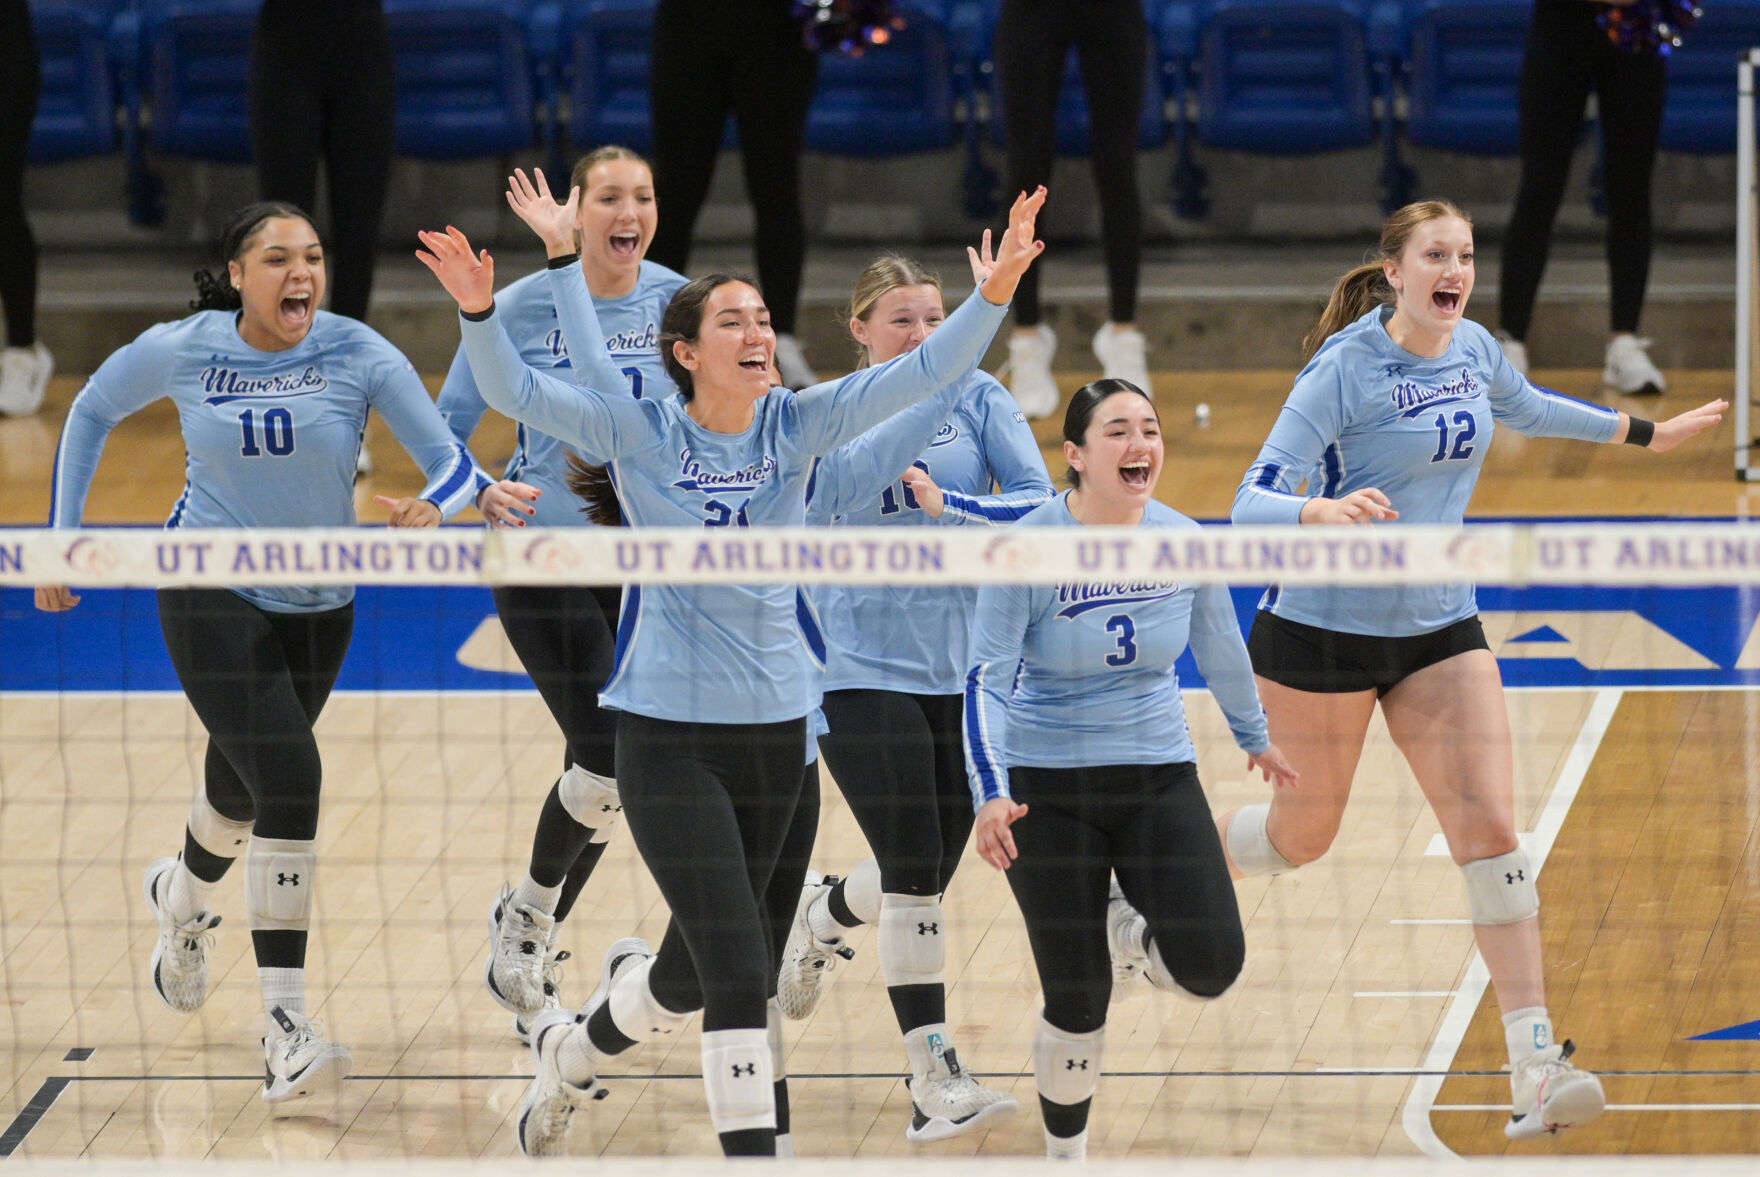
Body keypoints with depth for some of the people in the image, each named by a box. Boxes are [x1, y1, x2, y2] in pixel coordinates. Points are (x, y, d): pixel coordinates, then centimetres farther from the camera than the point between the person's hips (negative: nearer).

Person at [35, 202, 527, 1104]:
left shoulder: (356, 354, -12)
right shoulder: (180, 351, -11)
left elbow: (449, 460, -15)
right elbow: (91, 413, 8)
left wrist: (435, 507, -39)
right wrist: (62, 537, 7)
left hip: (318, 606, 3)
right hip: (211, 597, -3)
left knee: (243, 791, 21)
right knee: (288, 779, -23)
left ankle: (182, 898, 59)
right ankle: (284, 1034, -24)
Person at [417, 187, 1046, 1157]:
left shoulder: (798, 426, -1)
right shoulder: (639, 432, -8)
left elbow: (926, 374, -10)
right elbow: (512, 390, -16)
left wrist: (994, 294, -25)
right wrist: (479, 313, -35)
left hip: (773, 725, 5)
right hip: (667, 728, -5)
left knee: (702, 957, 20)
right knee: (739, 969, -14)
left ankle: (570, 1051, 48)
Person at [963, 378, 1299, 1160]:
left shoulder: (1185, 543, -5)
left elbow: (1220, 648, 13)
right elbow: (986, 682, -17)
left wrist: (1255, 738, 27)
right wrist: (990, 795, -30)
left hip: (1159, 778, 3)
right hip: (1048, 792, -3)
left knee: (1211, 966, -13)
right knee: (1077, 1003, -2)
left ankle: (1126, 927, 23)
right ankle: (1065, 1154, 24)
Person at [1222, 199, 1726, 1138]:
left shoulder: (1474, 350, 1)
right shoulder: (1344, 370, -18)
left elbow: (1524, 408, 26)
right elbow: (1251, 502, -22)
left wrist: (1641, 432, 34)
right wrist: (1322, 510, -43)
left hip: (1440, 627, 5)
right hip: (1325, 627, -5)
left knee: (1491, 831, -9)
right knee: (1304, 830, 10)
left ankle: (1535, 1069, -14)